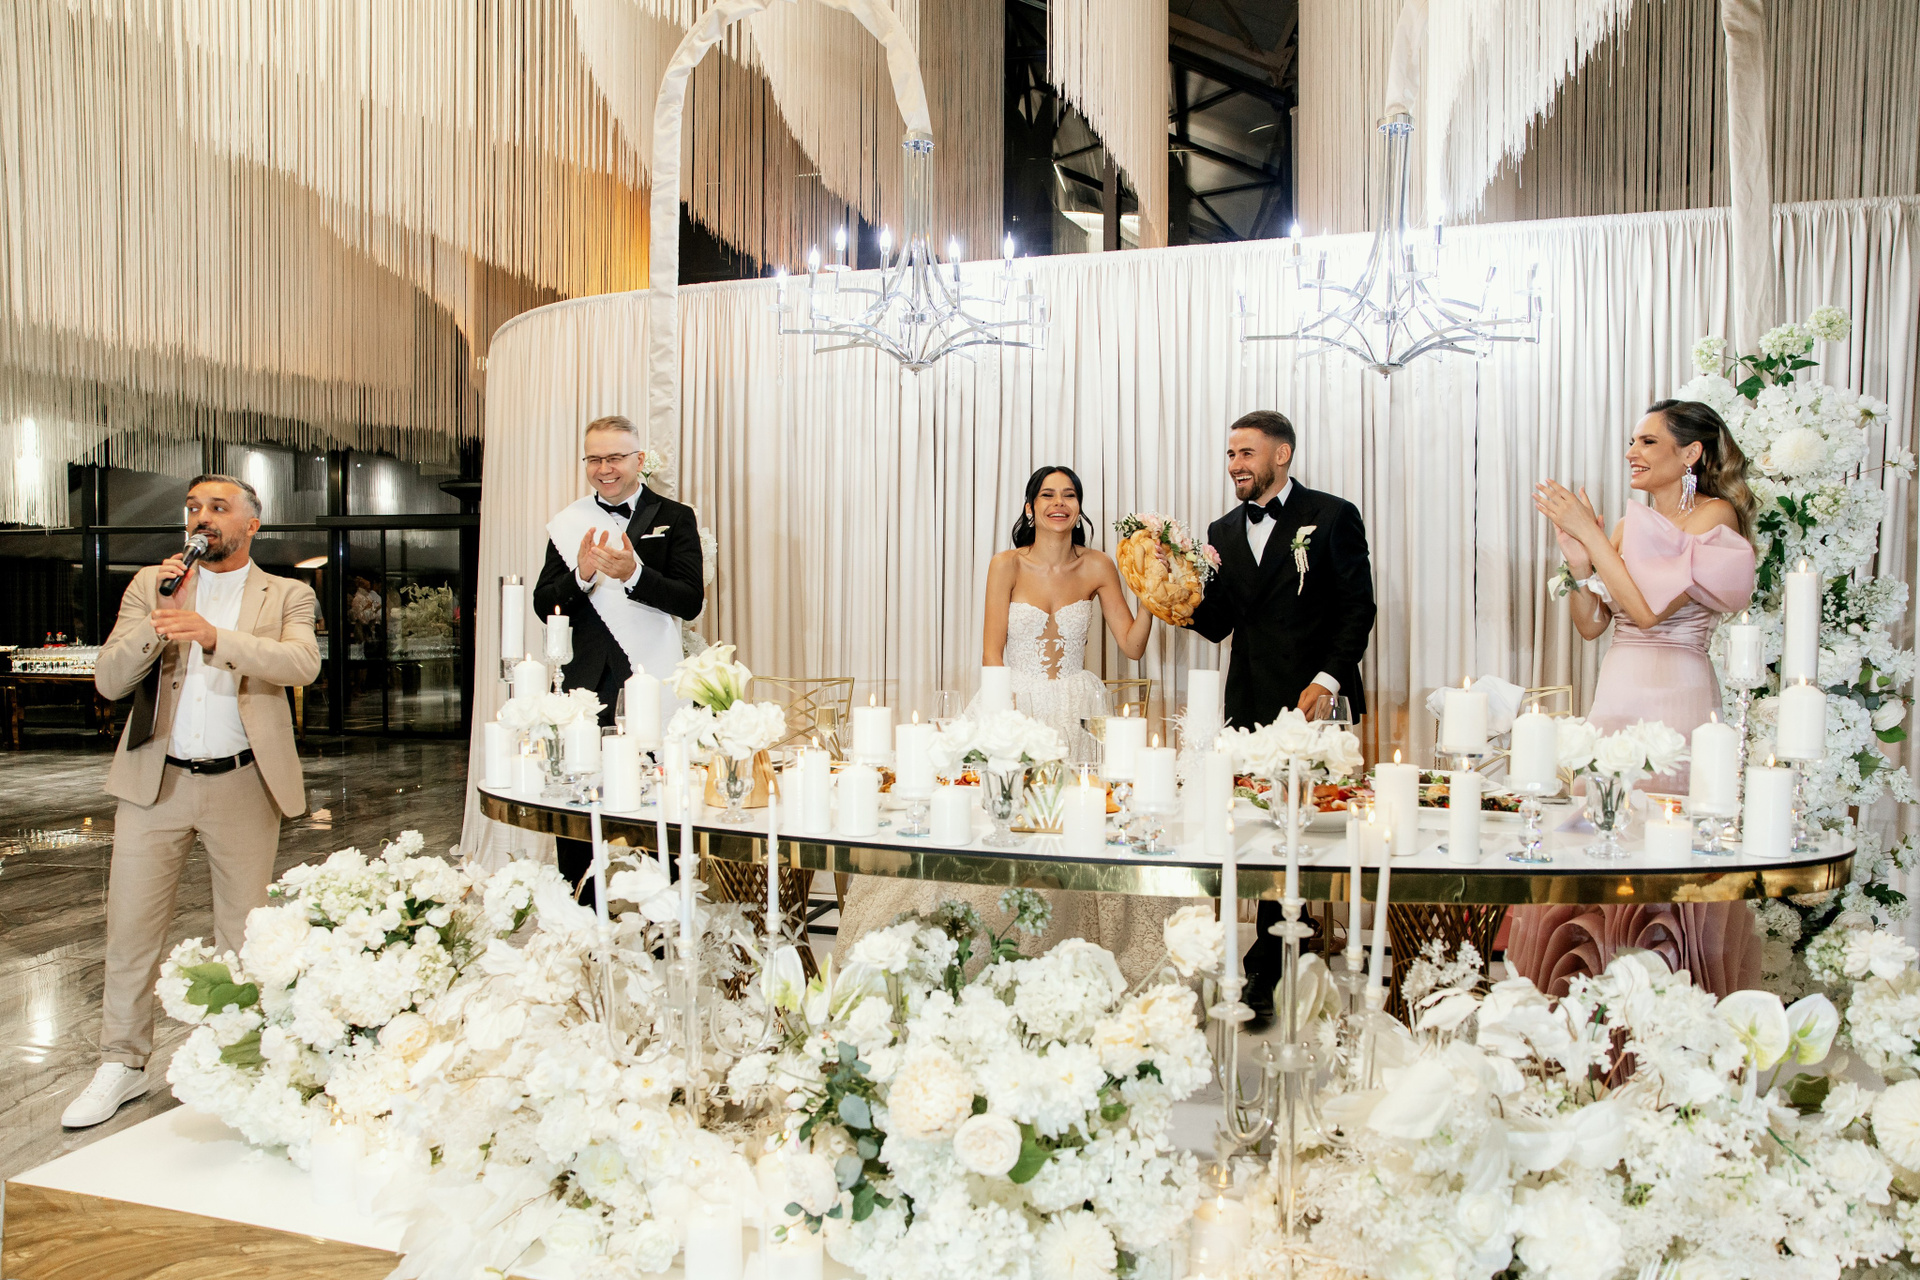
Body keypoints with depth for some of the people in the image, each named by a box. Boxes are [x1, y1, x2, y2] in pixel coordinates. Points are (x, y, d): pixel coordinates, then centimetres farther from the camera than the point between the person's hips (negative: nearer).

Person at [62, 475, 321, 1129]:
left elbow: (303, 664, -18)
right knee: (131, 926, 6)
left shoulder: (288, 595, 3)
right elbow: (108, 681, 1)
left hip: (243, 784, -2)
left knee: (244, 932, 8)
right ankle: (122, 1066, 21)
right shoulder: (151, 584, 9)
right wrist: (157, 620, -14)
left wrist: (212, 634, -30)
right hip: (155, 780, 2)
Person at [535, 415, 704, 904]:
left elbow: (691, 602, -7)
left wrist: (634, 573, -22)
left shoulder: (675, 518, 3)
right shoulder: (568, 523, 11)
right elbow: (544, 605, 6)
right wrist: (581, 575, -13)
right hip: (585, 685, 3)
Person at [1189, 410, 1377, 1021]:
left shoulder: (1332, 517, 0)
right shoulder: (1223, 532, 15)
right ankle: (1269, 975, 20)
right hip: (1251, 710, 4)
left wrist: (1328, 679, -14)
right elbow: (1217, 625, 10)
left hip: (1318, 703, -4)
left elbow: (1358, 608, -4)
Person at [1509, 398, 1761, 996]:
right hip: (1616, 694, 6)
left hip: (1676, 699, -6)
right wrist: (1580, 560, -5)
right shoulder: (1629, 525, 13)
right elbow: (1591, 625, 10)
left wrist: (1590, 534, -13)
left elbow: (1648, 609, -16)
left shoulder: (1714, 515, -5)